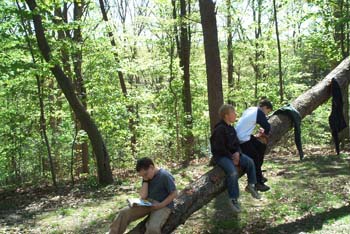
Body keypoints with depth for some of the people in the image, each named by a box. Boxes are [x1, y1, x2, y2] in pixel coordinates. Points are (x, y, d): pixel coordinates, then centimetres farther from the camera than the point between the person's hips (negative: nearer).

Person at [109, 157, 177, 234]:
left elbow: (174, 194, -14)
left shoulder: (165, 176, -18)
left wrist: (160, 205, -22)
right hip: (148, 203, 7)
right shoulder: (147, 176, 3)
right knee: (124, 213, -13)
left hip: (163, 206, -6)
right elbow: (143, 196, -2)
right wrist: (145, 180, -12)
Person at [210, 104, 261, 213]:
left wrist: (237, 153, -7)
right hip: (220, 156, -8)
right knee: (233, 172, -29)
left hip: (232, 153, 9)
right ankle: (233, 199, -16)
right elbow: (220, 148, -21)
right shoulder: (220, 129, -19)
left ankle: (251, 185, 13)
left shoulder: (231, 128, 9)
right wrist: (231, 157, -17)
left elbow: (236, 143, 14)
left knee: (249, 162, -6)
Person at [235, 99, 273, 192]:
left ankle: (258, 175, 20)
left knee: (262, 147, 14)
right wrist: (265, 133, 13)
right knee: (255, 158, -4)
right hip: (243, 140, -9)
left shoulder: (250, 109, 15)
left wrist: (261, 130, 15)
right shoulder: (259, 112, -9)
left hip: (238, 136, 9)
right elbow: (267, 126, -8)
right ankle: (258, 183, 5)